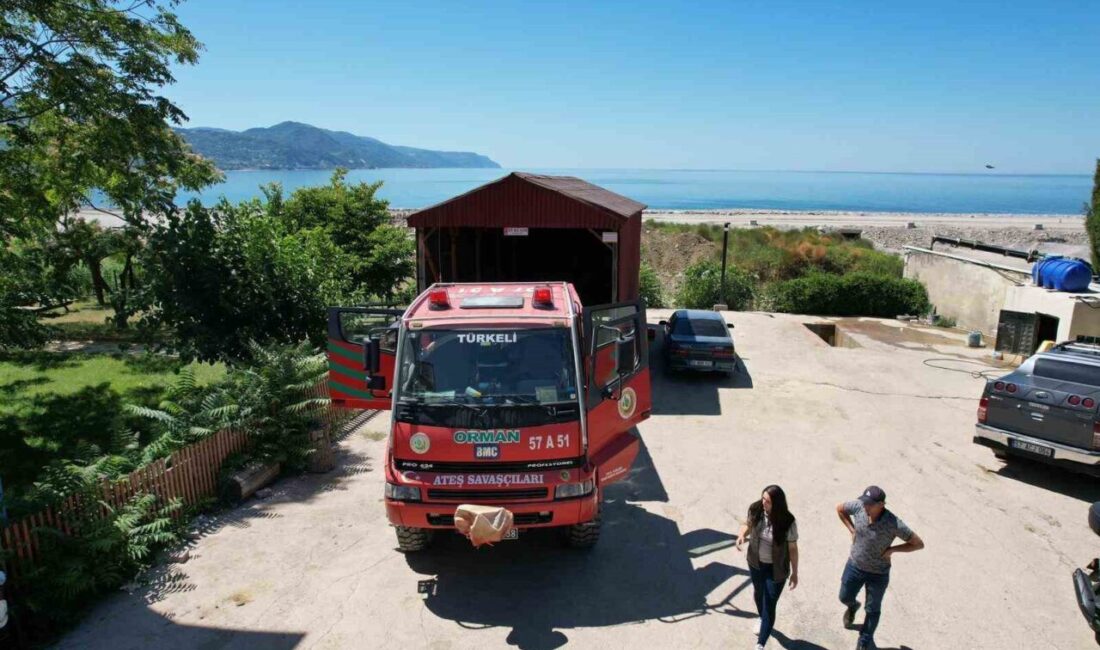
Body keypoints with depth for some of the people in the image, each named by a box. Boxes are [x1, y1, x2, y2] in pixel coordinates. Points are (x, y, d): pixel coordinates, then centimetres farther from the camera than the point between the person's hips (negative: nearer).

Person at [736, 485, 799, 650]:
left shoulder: (787, 522, -28)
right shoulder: (755, 510, -20)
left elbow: (793, 548, -15)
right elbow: (748, 524, 1)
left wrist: (794, 573, -6)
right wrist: (742, 534, -21)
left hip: (776, 569, -4)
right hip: (755, 563, 4)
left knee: (769, 605, 3)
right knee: (758, 593, 28)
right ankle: (763, 620, 59)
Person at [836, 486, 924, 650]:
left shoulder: (894, 524, -31)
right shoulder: (858, 507, -22)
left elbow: (918, 543, -19)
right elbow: (839, 508, 0)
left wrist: (892, 549, -23)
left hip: (878, 573, -3)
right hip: (854, 566, 3)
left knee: (872, 610, 17)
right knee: (845, 597, 22)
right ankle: (852, 606, 58)